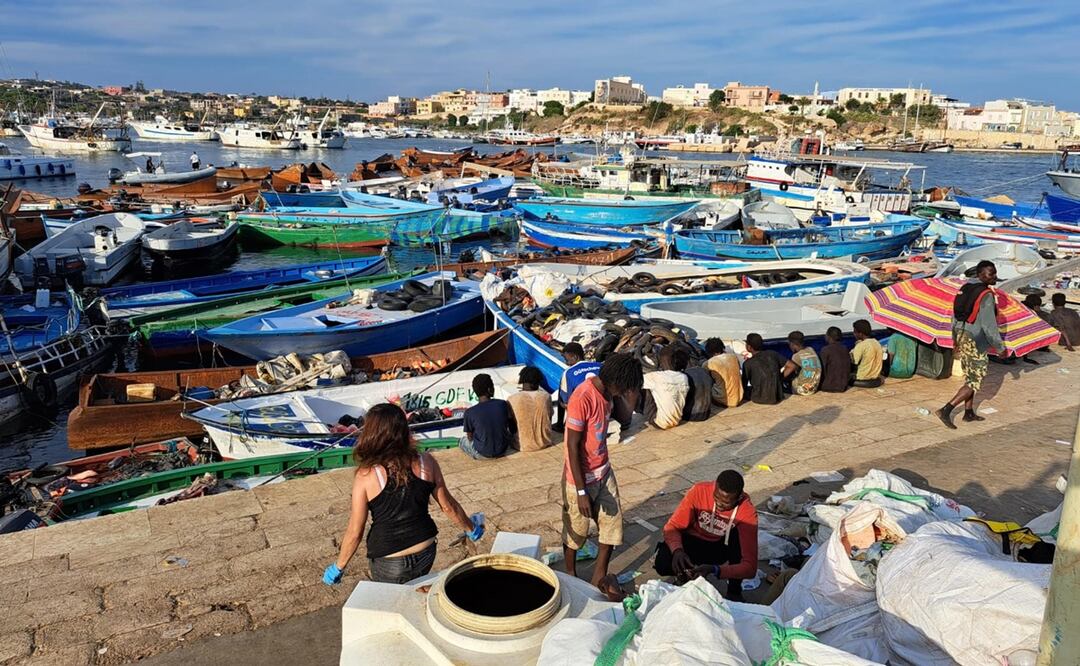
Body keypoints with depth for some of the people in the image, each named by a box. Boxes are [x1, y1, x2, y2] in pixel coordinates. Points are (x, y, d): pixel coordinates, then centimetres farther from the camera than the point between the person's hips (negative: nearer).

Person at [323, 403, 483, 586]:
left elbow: (355, 532, -12)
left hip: (388, 563, -3)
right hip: (425, 554, 3)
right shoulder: (426, 463, -12)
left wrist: (338, 567, 4)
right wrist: (471, 528, 18)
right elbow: (448, 506, 0)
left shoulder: (366, 476, -19)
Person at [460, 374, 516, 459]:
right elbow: (514, 430, 0)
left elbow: (470, 438, -3)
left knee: (462, 441, 28)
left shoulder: (469, 412, -17)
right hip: (503, 450, 2)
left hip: (482, 454, -2)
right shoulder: (503, 404, -11)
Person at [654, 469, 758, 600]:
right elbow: (672, 527, -18)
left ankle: (734, 591, -11)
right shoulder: (699, 491, -26)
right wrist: (677, 550, -40)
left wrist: (714, 570, -48)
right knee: (662, 563, -30)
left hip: (723, 546, 0)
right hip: (694, 541, 0)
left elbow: (750, 567, -33)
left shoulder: (748, 512, -30)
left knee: (739, 534, -35)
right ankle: (687, 575, 6)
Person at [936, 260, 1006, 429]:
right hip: (975, 341, -9)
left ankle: (969, 413, 27)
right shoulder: (986, 295, -18)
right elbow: (989, 326, -20)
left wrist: (955, 339, 23)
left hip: (962, 336, 9)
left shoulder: (965, 288, 8)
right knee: (974, 382, -1)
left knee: (970, 377, 19)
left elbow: (955, 315, 14)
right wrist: (1001, 348, -10)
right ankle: (946, 410, -8)